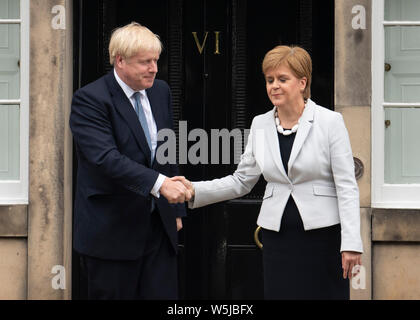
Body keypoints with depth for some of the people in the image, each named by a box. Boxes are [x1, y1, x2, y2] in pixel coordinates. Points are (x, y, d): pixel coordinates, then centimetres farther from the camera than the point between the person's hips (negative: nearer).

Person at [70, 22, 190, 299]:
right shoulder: (90, 99, -13)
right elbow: (106, 157, -26)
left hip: (160, 226, 6)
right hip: (112, 231, -5)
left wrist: (176, 210, 16)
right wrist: (159, 183, -36)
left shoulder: (161, 92, 9)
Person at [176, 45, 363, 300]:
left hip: (323, 233, -3)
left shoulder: (330, 122, -4)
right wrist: (195, 191, -1)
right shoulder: (260, 125, 8)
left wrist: (351, 243, -13)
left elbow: (347, 186, -7)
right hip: (278, 235, 4)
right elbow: (241, 181, 12)